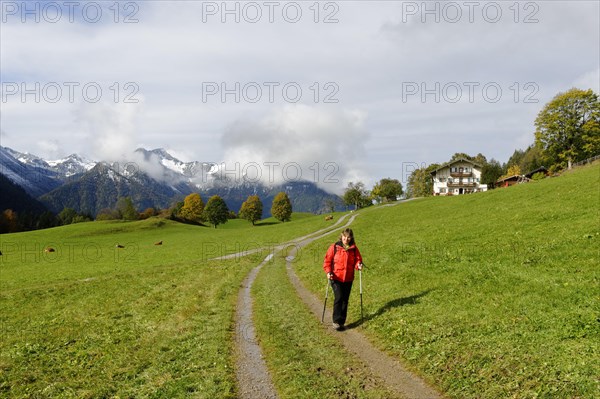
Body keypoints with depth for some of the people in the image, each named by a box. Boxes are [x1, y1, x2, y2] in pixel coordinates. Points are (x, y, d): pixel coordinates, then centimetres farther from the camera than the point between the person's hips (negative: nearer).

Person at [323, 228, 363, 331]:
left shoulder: (354, 248, 3)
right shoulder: (334, 247, -5)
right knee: (338, 298, -15)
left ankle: (341, 322, 20)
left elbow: (358, 259, 8)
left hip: (348, 279, 3)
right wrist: (328, 272, -15)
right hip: (336, 278, -3)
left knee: (345, 300, 9)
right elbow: (327, 260, -2)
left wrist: (359, 265, -15)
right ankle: (336, 321, -6)